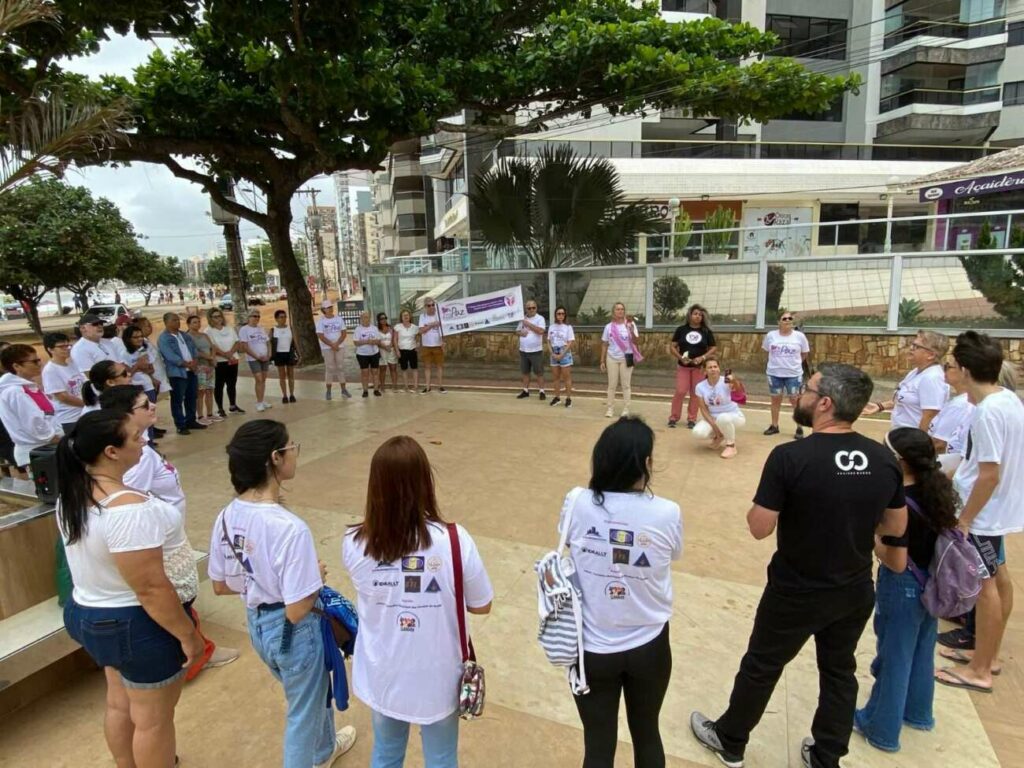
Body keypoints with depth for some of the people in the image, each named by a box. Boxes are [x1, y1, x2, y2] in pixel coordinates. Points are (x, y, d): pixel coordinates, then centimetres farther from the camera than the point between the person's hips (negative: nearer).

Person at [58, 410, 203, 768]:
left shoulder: (71, 495, -3)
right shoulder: (128, 509, -33)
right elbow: (151, 589, -30)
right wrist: (188, 634, -18)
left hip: (91, 615, 9)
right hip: (139, 624, -9)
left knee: (121, 704, 28)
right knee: (153, 718, 12)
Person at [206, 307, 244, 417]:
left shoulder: (229, 328, 10)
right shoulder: (209, 331, -5)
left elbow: (237, 343, 5)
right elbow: (213, 348, -14)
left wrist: (230, 352, -12)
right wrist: (226, 355, -18)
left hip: (233, 361, 5)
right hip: (219, 362, -5)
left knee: (232, 384, 12)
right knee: (219, 386, 1)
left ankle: (233, 406, 24)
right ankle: (220, 409, 7)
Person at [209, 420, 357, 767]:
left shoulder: (226, 517, -10)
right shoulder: (290, 528, -33)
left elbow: (220, 586, 2)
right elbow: (297, 611, -27)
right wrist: (317, 577, -10)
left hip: (257, 625, 8)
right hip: (292, 632, -8)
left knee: (314, 691, 33)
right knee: (302, 713, 20)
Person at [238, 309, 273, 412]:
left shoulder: (261, 328, 12)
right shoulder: (244, 329, -6)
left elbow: (268, 342, 14)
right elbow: (244, 346, -12)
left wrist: (268, 355, -2)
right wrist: (257, 356, -15)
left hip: (265, 358, 6)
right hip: (253, 359, -6)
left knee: (263, 380, 7)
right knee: (259, 380, -11)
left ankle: (263, 401, 15)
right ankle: (259, 403, -6)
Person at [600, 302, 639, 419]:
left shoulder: (630, 324, -3)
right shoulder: (608, 327, 1)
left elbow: (635, 342, -11)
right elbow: (604, 345, 6)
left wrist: (631, 331, -29)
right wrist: (602, 361, 3)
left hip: (626, 358, -1)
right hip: (612, 358, 1)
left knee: (626, 385, 4)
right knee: (612, 384, 6)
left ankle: (626, 409, 12)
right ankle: (610, 408, 14)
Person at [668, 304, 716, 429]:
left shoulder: (706, 331, 2)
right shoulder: (681, 329, 0)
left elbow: (713, 348, 3)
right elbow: (672, 346, 1)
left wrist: (703, 357, -14)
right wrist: (680, 357, -15)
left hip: (699, 367, 1)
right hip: (683, 366, -1)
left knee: (695, 393, 5)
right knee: (680, 392, -4)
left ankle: (691, 419, 14)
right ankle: (673, 417, 7)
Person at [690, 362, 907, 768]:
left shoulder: (790, 457, -26)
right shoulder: (885, 459, -10)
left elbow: (759, 528, -21)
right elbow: (896, 528, 3)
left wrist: (760, 504, -2)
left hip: (796, 593, -4)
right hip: (855, 591, 4)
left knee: (761, 667, 16)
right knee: (840, 671, 24)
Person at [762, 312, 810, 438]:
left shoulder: (800, 336, -5)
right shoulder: (770, 335, -3)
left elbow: (804, 354, 6)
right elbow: (766, 350, 11)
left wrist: (794, 363, 7)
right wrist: (777, 361, 11)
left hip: (794, 374, -2)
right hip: (774, 373, 2)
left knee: (795, 401, 3)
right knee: (775, 399, 12)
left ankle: (799, 428, 13)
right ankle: (774, 426, 24)